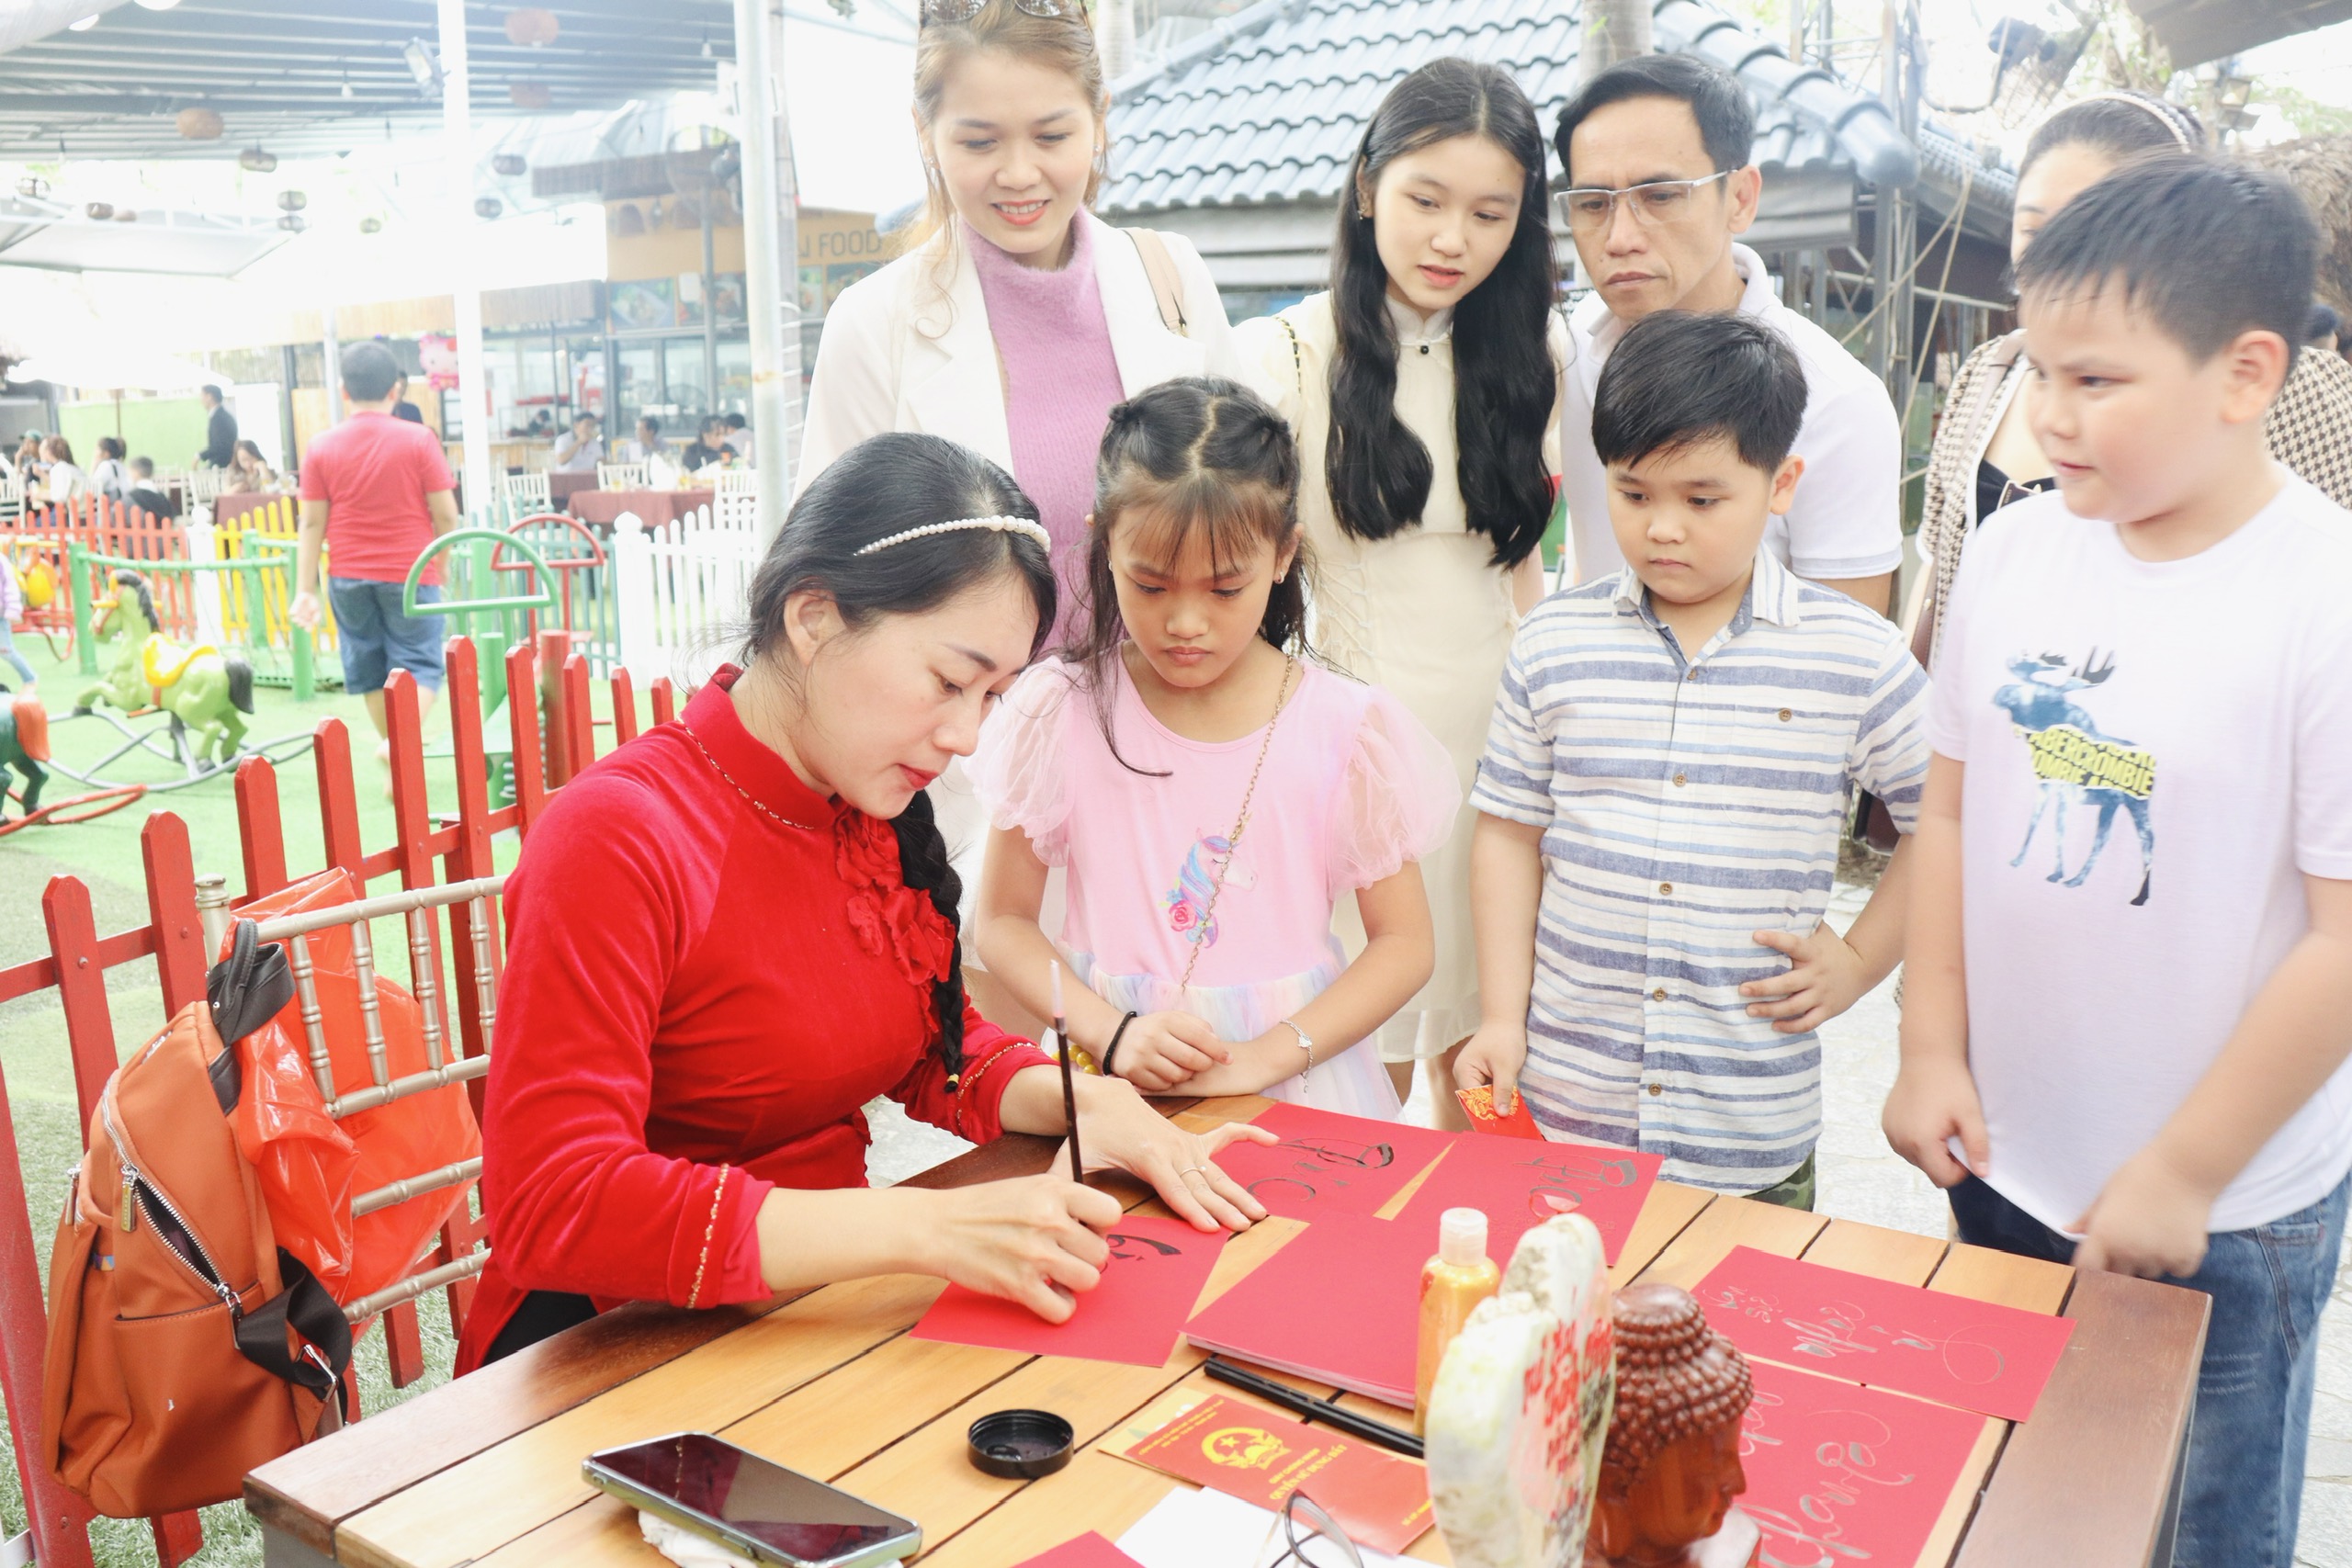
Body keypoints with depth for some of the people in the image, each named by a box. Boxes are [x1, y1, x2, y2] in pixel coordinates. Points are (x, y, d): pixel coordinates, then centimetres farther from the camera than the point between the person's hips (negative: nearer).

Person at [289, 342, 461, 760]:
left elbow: (312, 524, 0)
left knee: (369, 672, 14)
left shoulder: (321, 446, 0)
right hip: (410, 574, -3)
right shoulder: (418, 439, -7)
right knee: (419, 668, 1)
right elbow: (445, 514, -7)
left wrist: (305, 589, 3)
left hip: (349, 578, 3)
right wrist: (441, 565, 10)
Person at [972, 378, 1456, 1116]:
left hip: (1293, 1079, 0)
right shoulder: (1062, 713, -1)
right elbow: (1004, 921, 3)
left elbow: (1403, 943, 1)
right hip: (1110, 1080, 1)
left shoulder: (1344, 728, -3)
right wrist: (1111, 1033, -12)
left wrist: (1265, 1057, -11)